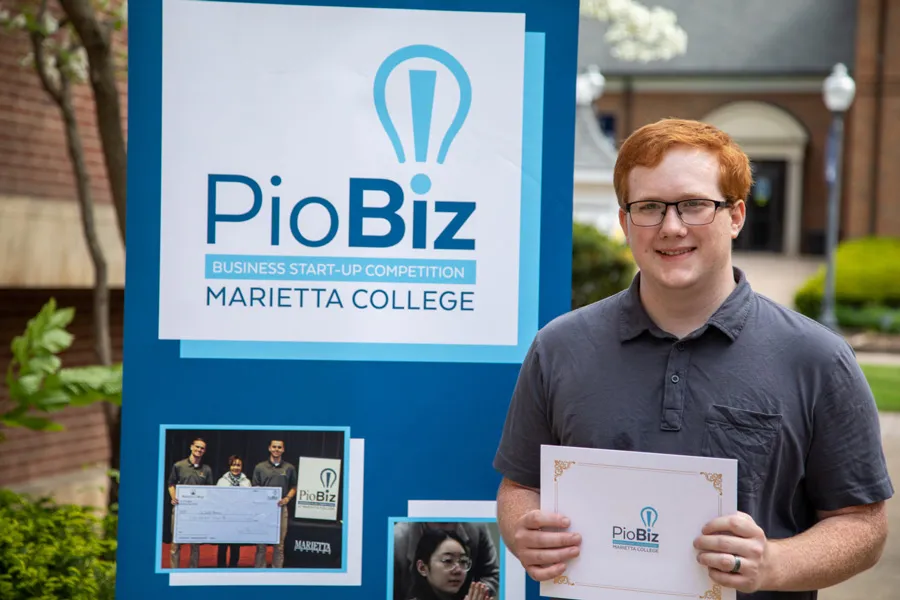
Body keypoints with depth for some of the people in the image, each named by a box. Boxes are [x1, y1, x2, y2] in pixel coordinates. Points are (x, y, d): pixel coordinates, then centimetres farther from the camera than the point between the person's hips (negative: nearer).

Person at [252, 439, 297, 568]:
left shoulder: (289, 468, 7)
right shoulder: (260, 467, 5)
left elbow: (293, 488, 13)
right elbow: (255, 488, 6)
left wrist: (287, 499, -5)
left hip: (281, 508, 1)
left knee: (279, 544, 2)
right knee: (261, 543, 2)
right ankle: (260, 569, 7)